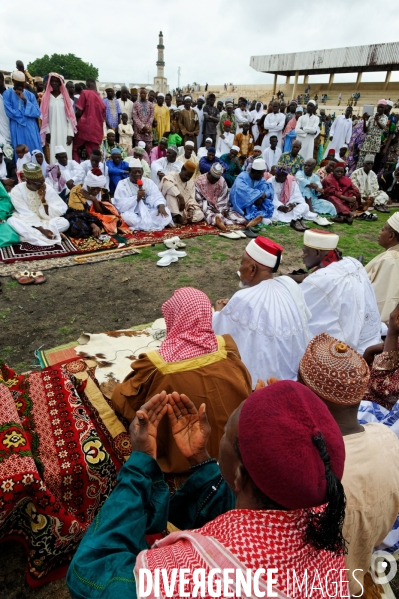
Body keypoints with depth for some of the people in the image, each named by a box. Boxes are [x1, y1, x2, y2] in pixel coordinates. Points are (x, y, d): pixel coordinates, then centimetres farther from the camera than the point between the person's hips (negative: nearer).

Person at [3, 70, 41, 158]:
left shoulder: (30, 95, 9)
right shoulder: (7, 94, 2)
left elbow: (37, 112, -3)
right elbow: (10, 112, -8)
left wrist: (25, 100, -12)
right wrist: (28, 114, -5)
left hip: (31, 128, 2)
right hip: (17, 129, -2)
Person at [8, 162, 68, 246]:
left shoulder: (47, 188, -9)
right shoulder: (16, 191, -14)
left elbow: (50, 215, -11)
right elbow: (26, 215, -19)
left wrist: (43, 200, -25)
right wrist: (42, 230, -30)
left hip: (45, 222, 2)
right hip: (26, 223, -1)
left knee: (64, 222, -25)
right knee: (12, 221, -34)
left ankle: (29, 235, -24)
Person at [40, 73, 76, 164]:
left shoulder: (66, 98, 5)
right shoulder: (46, 98, 6)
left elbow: (70, 117, 2)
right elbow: (44, 117, 4)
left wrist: (70, 134, -7)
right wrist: (47, 132, -6)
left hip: (64, 133, 0)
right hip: (52, 133, 1)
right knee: (52, 155, -4)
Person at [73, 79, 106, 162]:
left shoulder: (85, 93, 0)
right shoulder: (100, 100, 17)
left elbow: (79, 111, -5)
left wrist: (74, 118, 13)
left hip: (84, 127, -4)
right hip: (96, 130, 5)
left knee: (75, 148, 10)